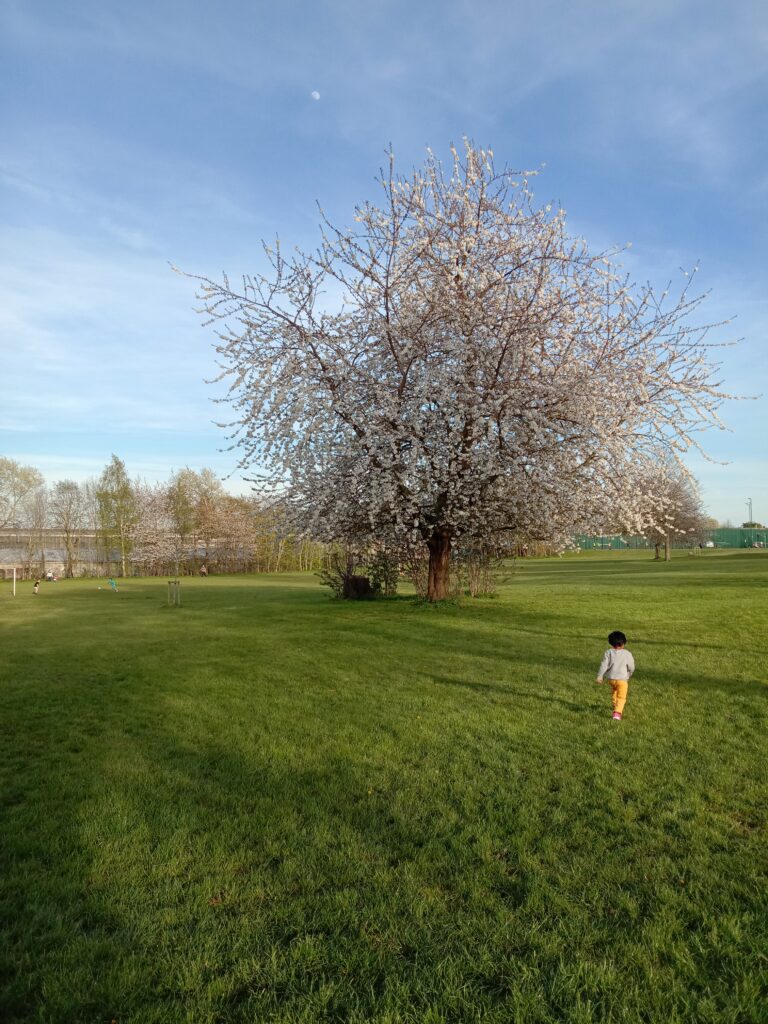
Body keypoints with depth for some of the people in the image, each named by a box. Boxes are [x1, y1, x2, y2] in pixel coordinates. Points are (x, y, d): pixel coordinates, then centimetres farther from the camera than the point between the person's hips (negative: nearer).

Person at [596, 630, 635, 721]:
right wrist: (629, 675, 25)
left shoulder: (608, 652, -4)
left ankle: (616, 706, 45)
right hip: (622, 679, -3)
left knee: (615, 692, 31)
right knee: (621, 697, 0)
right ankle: (617, 712, -17)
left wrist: (599, 676, -1)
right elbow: (631, 667, 4)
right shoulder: (627, 654, -4)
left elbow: (604, 665, -7)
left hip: (611, 678, 3)